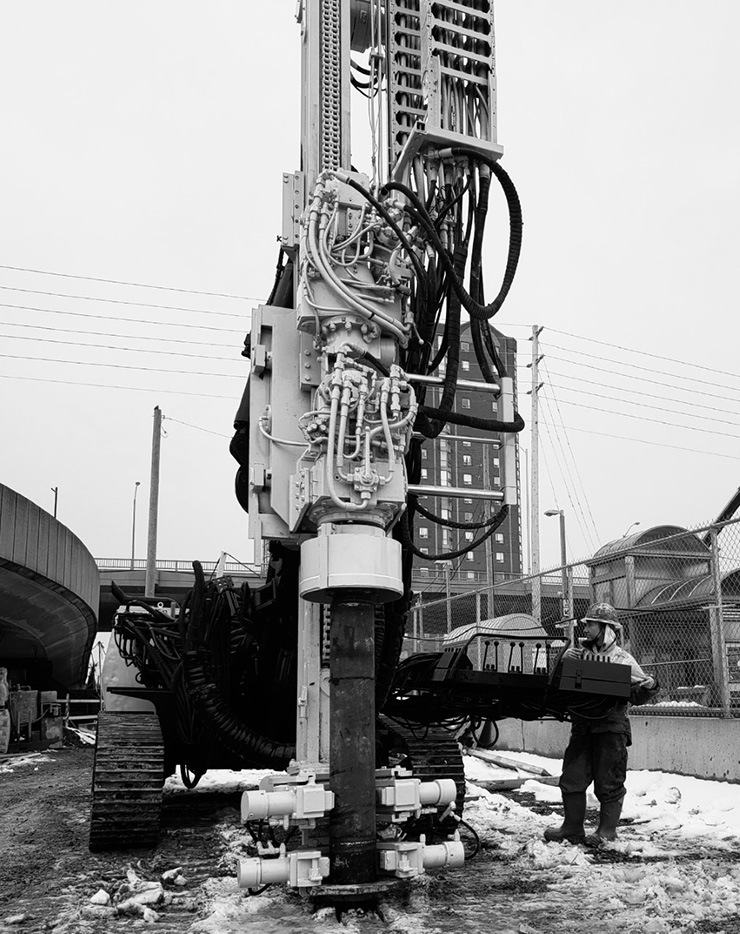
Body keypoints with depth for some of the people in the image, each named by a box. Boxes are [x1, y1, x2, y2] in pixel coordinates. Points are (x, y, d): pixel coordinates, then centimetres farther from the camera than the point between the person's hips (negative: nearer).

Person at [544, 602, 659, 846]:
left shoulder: (622, 659, 1)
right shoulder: (579, 652, 13)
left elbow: (636, 695, -1)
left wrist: (648, 687, -22)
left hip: (611, 727, -5)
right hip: (582, 724, 5)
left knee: (609, 782, 2)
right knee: (572, 779, 7)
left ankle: (607, 830, 15)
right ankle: (572, 828, 18)